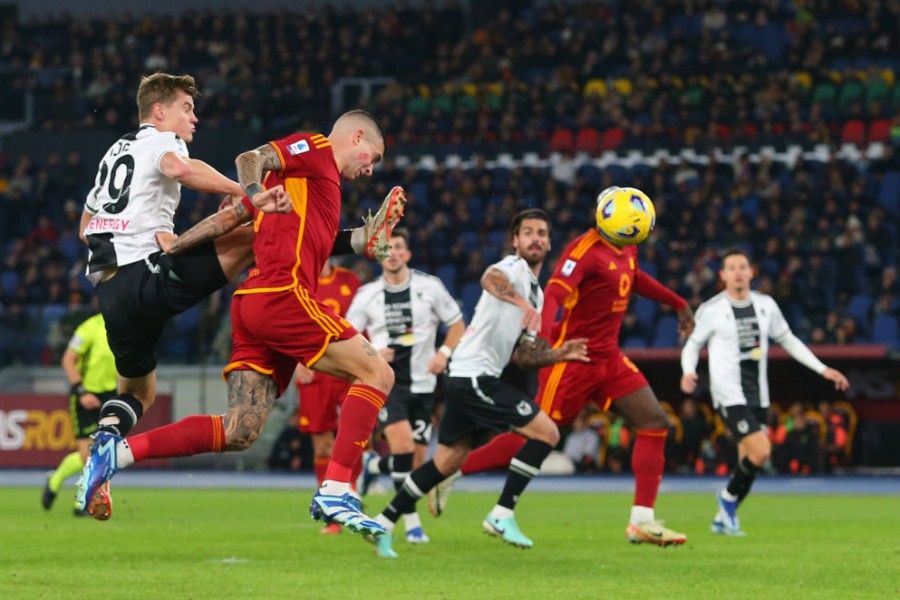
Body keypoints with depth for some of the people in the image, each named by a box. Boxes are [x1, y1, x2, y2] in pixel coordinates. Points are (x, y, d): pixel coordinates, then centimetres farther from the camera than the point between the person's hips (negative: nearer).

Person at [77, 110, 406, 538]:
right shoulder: (316, 148, 6)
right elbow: (251, 160, -12)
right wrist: (256, 196, -28)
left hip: (252, 304, 9)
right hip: (282, 294, -9)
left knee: (238, 432, 1)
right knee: (377, 372, -8)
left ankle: (116, 452, -2)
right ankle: (334, 492, -16)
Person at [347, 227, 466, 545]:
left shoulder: (429, 286, 0)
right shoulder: (367, 295, 1)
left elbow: (457, 324, 8)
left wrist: (445, 352, -10)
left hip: (422, 384, 2)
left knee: (417, 459, 2)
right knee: (403, 445, -23)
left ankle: (371, 465, 34)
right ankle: (412, 522, -13)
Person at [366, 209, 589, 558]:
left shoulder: (537, 294, 22)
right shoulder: (514, 268, -8)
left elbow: (520, 355, 23)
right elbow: (490, 278, -34)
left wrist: (558, 355, 8)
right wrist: (523, 304, -52)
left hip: (465, 378, 10)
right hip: (475, 376, -10)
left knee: (449, 461, 15)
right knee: (546, 432, -12)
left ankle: (385, 523, 20)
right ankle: (502, 516, -10)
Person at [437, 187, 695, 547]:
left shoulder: (627, 250, 8)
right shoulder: (585, 250, -19)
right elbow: (553, 295, -31)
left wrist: (678, 304, 38)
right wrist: (544, 343, -47)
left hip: (608, 356, 8)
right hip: (573, 358, -8)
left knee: (655, 423, -3)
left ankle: (642, 521, -3)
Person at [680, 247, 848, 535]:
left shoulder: (765, 305, 6)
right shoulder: (712, 310, -6)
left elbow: (788, 340, 17)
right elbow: (693, 344, 5)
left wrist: (823, 369, 12)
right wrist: (688, 372, -17)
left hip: (757, 395, 6)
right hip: (730, 395, -6)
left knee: (748, 460, 7)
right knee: (761, 452, -20)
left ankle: (724, 518, 24)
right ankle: (729, 497, 5)